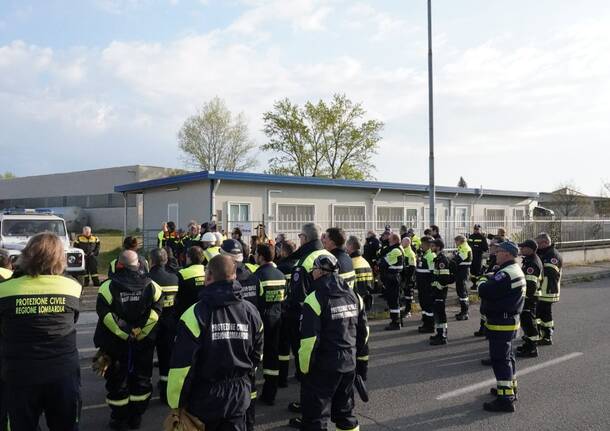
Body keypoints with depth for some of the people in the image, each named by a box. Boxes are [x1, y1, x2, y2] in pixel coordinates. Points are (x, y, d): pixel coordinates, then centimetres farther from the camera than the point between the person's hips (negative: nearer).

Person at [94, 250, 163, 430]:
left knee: (117, 381, 13)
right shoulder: (150, 285, -7)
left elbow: (104, 313, -19)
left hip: (115, 343, -2)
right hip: (143, 343, 2)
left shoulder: (109, 286, -13)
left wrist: (124, 333, -13)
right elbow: (157, 309, -13)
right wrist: (140, 331, -10)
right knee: (141, 380, 17)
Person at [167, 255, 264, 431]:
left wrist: (176, 403, -4)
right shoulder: (251, 312, -3)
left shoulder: (195, 314, -18)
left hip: (204, 399, -3)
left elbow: (182, 364, -17)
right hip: (239, 399, 3)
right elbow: (257, 355, 8)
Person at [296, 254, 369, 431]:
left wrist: (305, 369, -8)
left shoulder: (315, 299, -16)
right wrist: (362, 362, 18)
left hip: (323, 367, -6)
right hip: (349, 364, 7)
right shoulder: (354, 296, 5)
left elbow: (310, 340, -19)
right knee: (345, 412, 21)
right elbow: (363, 333, 10)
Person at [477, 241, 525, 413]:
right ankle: (510, 386, 38)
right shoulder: (516, 270, 12)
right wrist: (488, 280, -1)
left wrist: (482, 282, -7)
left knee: (500, 359, -5)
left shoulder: (505, 274, -24)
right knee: (506, 355, 23)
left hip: (500, 323, -11)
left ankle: (505, 398, -1)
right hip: (511, 320, 11)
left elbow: (485, 291, -27)